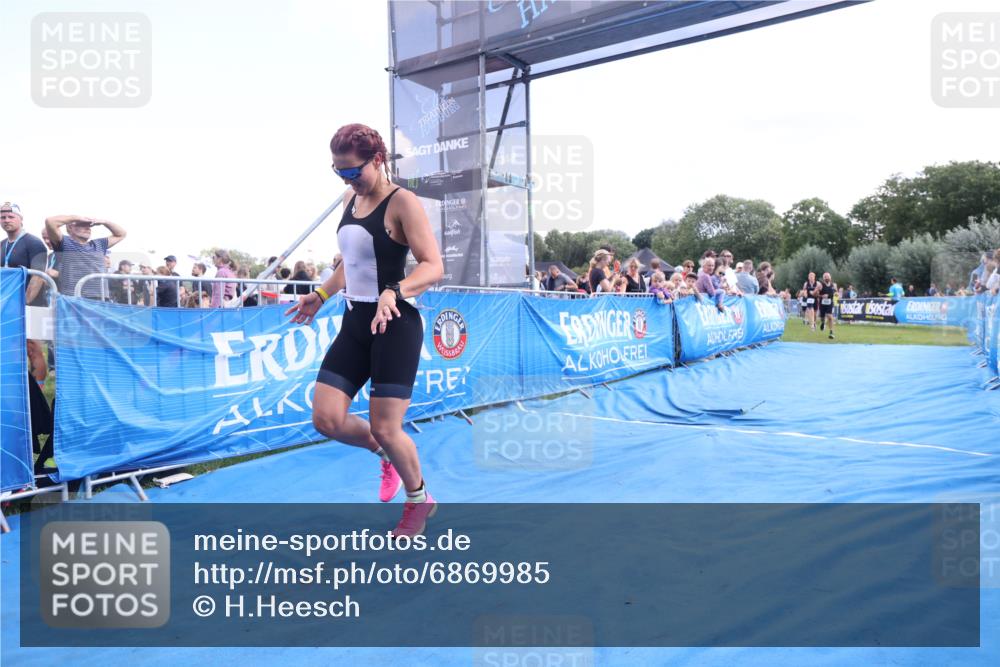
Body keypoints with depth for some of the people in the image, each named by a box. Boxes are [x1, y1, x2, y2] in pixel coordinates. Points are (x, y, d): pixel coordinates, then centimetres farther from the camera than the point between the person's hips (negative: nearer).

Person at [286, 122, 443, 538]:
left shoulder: (402, 202, -12)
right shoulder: (350, 200, 12)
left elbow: (434, 266, -20)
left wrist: (394, 293, -36)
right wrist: (322, 295, 20)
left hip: (395, 326, -7)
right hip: (355, 323, 8)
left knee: (384, 428, -3)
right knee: (326, 419, 1)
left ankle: (420, 501, 25)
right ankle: (387, 456, 31)